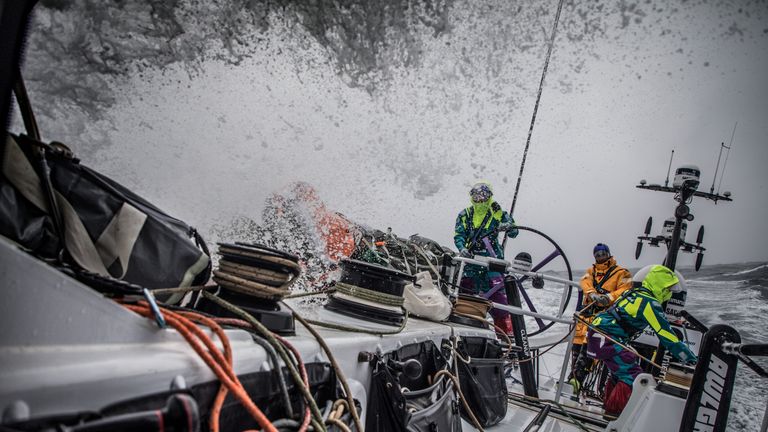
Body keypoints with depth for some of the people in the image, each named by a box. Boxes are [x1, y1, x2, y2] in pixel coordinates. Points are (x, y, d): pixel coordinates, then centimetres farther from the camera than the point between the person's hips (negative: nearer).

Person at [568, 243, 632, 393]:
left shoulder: (620, 272, 9)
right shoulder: (591, 271, 22)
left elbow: (625, 289, -8)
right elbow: (585, 283, 1)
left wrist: (609, 297, -24)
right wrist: (593, 294, -21)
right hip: (589, 309, 5)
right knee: (578, 341, -1)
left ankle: (579, 377, -26)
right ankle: (573, 374, 8)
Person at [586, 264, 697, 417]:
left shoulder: (636, 293, 13)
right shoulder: (650, 303, -13)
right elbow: (666, 335, -13)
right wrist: (692, 359, -8)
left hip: (598, 332, 10)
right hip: (607, 340, -10)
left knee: (621, 370, 24)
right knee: (632, 375, -8)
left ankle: (609, 404, 35)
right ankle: (615, 410, -5)